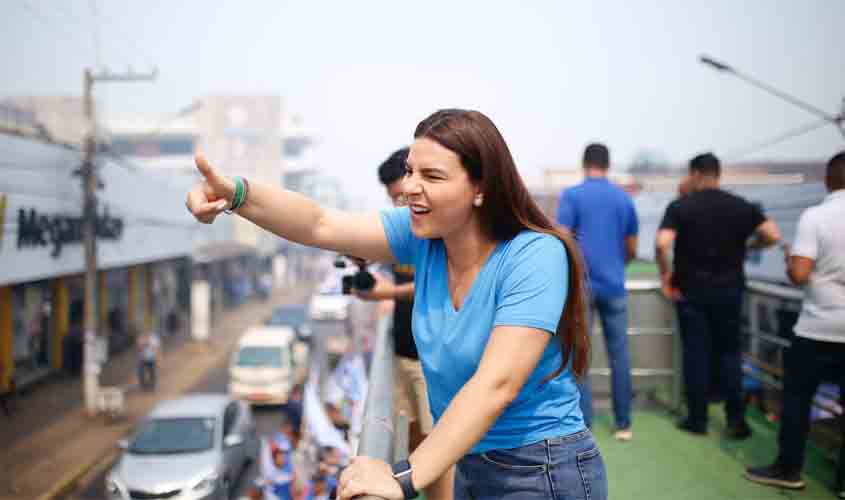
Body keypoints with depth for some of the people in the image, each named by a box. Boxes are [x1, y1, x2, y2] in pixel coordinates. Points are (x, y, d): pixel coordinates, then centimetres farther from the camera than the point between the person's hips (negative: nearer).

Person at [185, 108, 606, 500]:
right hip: (459, 461, 6)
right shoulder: (423, 234, -5)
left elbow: (496, 384, -32)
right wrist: (239, 194, -34)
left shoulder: (535, 256, -23)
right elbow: (321, 226, -16)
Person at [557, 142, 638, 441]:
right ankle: (623, 424, 14)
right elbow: (632, 250, 13)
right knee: (619, 355, 8)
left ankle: (584, 426, 3)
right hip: (614, 285, 3)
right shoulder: (624, 198, 8)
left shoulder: (571, 195, -4)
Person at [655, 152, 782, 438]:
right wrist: (745, 245, 12)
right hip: (728, 288, 2)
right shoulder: (741, 206, 1)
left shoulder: (680, 207, -8)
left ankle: (697, 419, 12)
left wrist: (665, 274, -6)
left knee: (695, 353, 6)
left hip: (691, 289, -2)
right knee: (729, 352, 11)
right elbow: (773, 235, -5)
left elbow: (662, 244, -20)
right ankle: (736, 420, 9)